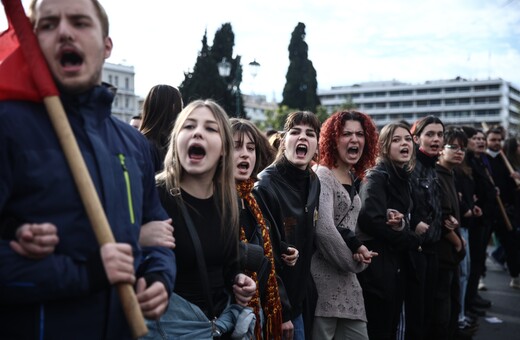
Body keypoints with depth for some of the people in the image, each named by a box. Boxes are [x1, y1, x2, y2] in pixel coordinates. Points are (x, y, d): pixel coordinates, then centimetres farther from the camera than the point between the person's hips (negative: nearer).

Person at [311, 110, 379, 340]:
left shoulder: (352, 177, 16)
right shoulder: (321, 175, -12)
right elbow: (323, 228, -24)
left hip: (346, 279, 8)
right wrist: (354, 262, -12)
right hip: (324, 278, -8)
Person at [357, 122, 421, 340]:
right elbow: (371, 219, -25)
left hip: (397, 264, 8)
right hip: (377, 265, -8)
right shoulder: (376, 177, -12)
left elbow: (405, 219, 12)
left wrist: (402, 225, -14)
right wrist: (411, 241, -12)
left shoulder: (403, 177, 13)